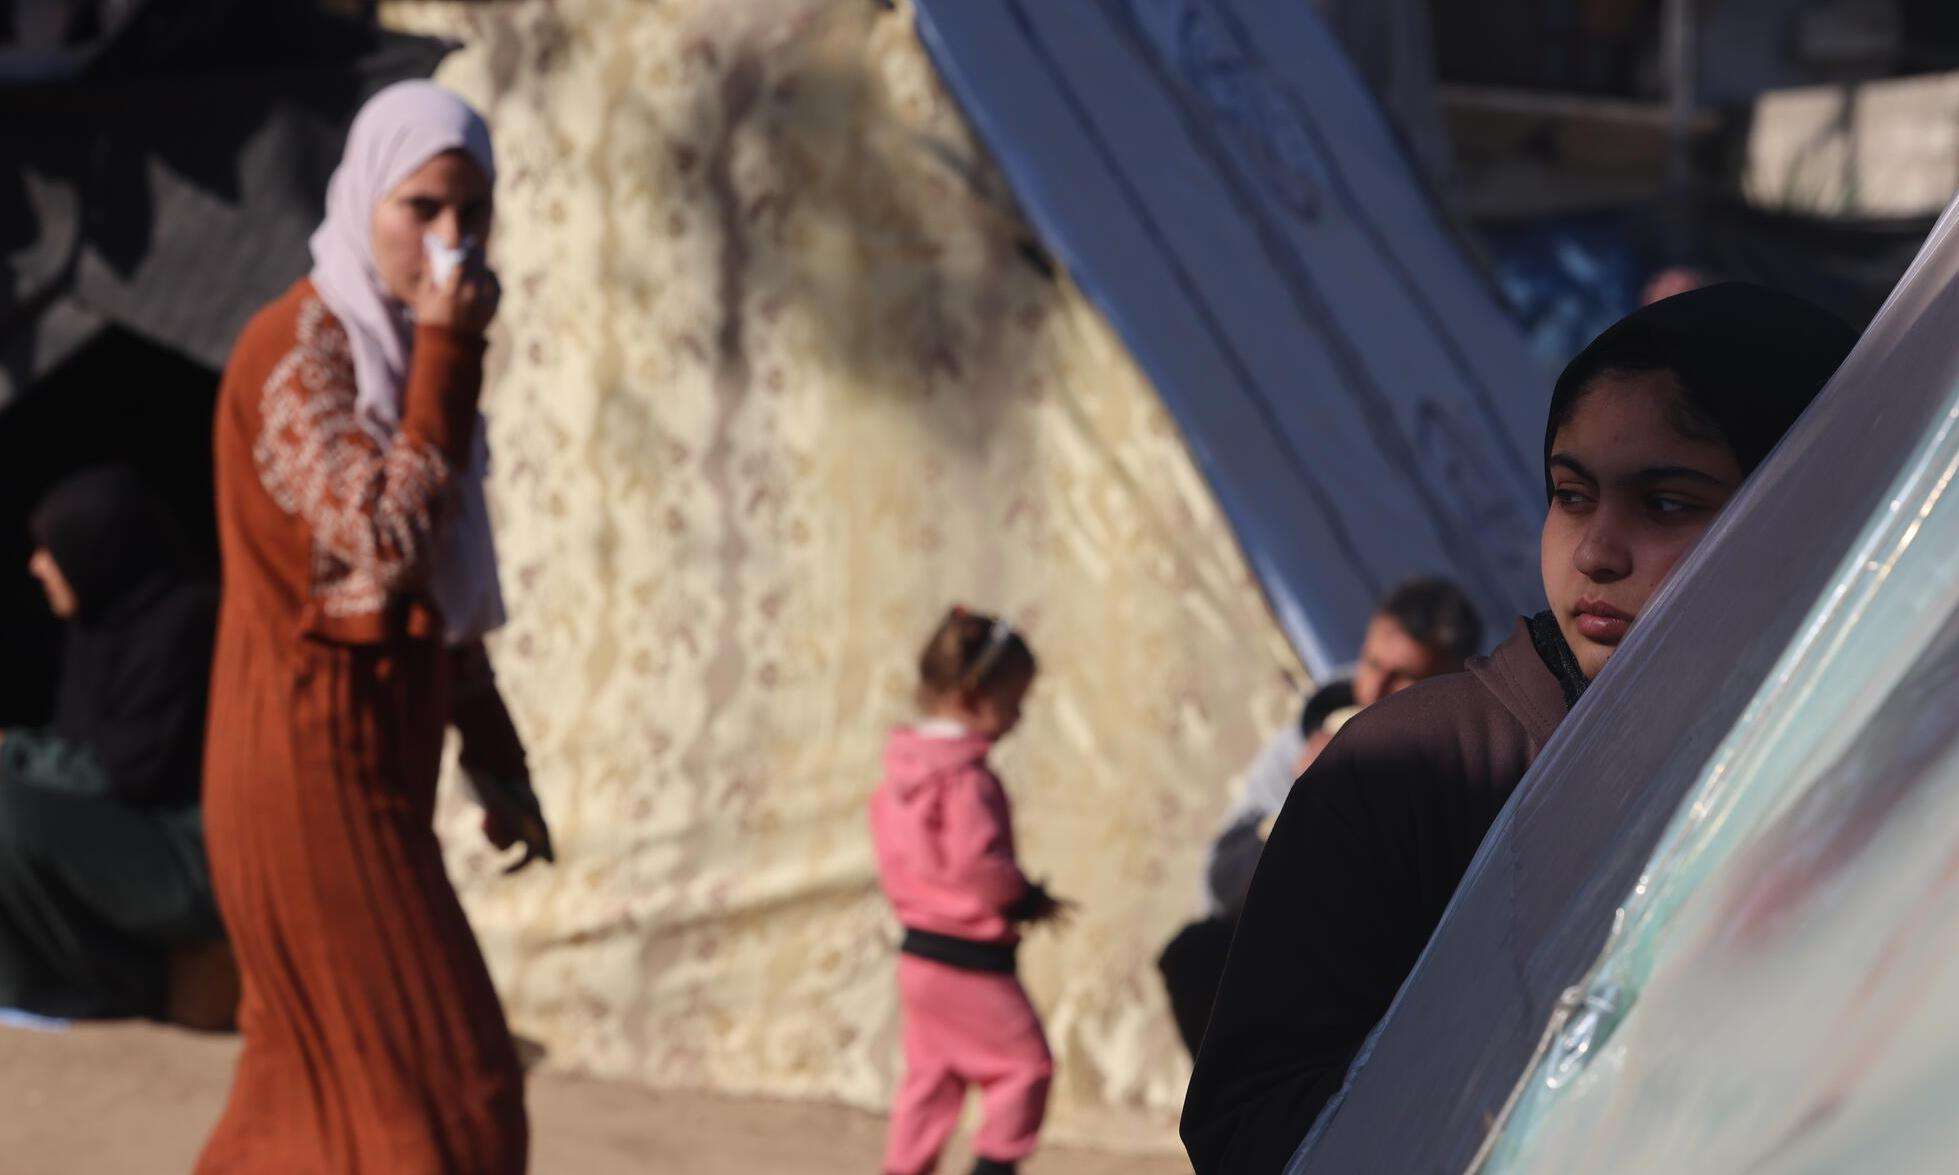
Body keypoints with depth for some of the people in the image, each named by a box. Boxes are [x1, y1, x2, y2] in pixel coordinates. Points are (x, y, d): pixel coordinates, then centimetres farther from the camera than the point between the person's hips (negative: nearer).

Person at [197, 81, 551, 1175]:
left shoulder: (403, 352, 13)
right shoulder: (297, 350, -15)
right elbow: (384, 544, -25)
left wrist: (497, 759, 18)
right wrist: (450, 356, -22)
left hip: (372, 770, 9)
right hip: (315, 766, -9)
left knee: (314, 1083, 14)